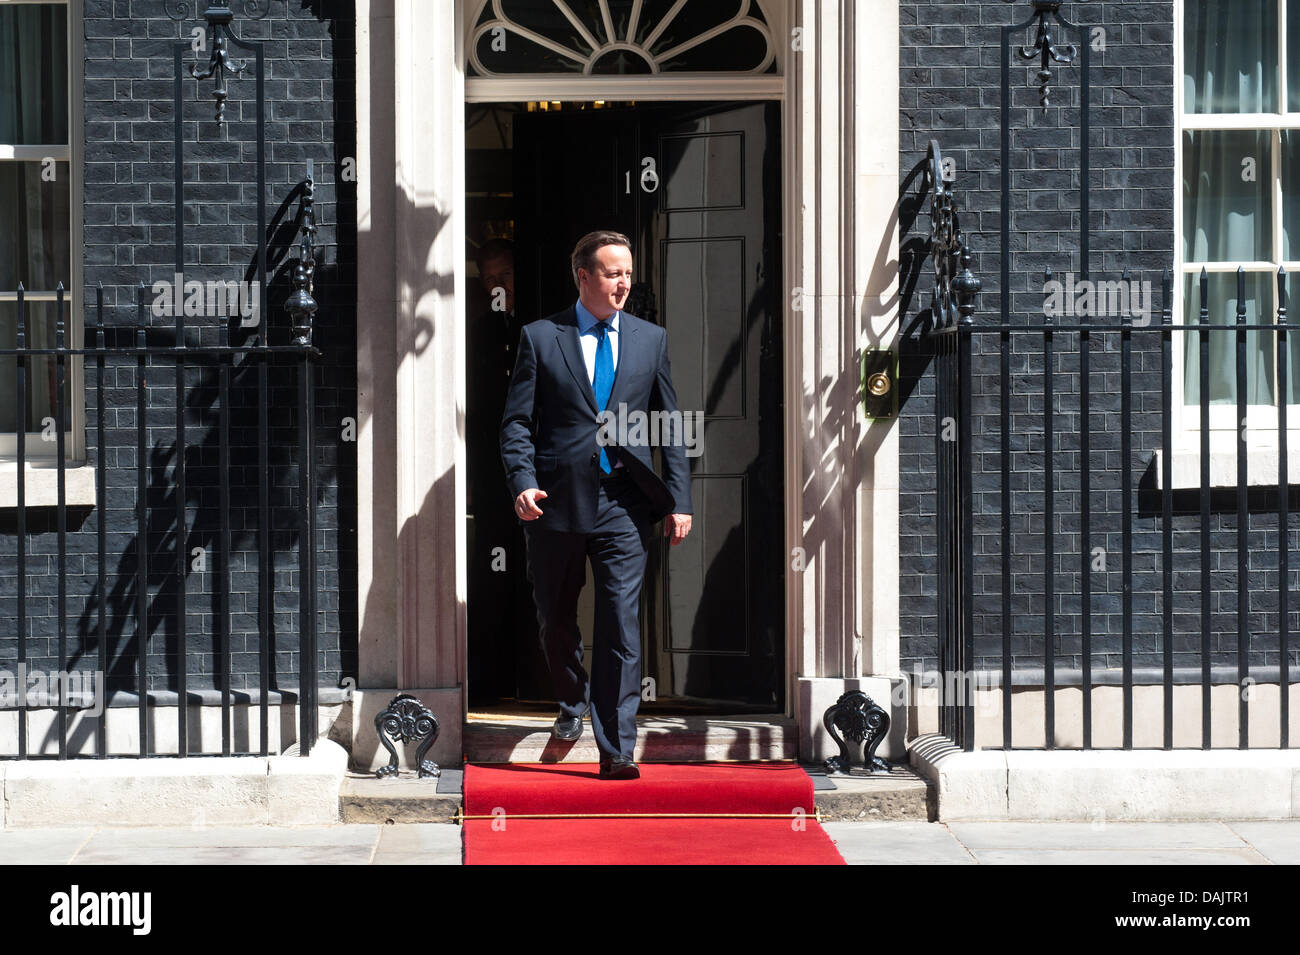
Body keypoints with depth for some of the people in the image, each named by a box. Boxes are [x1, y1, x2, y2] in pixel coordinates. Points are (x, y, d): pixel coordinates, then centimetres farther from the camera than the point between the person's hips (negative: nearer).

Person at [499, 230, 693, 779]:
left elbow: (670, 425, 11)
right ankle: (572, 702, 42)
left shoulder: (651, 339, 10)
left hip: (624, 503, 0)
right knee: (555, 620, 15)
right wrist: (522, 482, -15)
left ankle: (617, 749, -5)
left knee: (621, 625, -8)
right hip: (557, 502, 0)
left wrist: (678, 499, 4)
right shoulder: (539, 338, 4)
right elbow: (517, 421, 1)